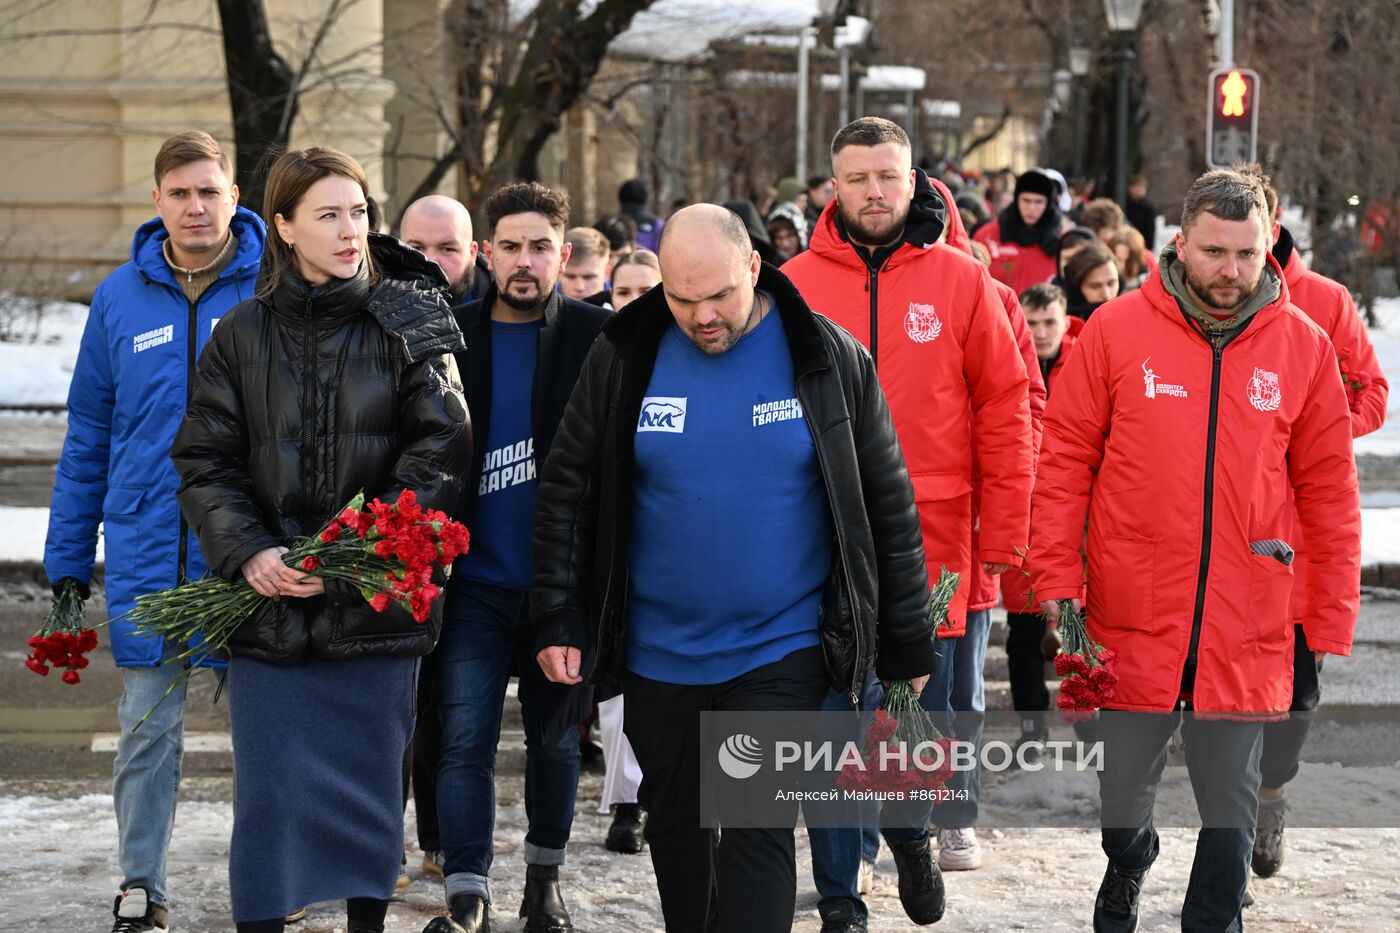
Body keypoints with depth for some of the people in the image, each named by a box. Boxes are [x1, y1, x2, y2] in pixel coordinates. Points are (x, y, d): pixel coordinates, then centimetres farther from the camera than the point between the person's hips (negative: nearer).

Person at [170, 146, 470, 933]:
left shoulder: (410, 324, 0)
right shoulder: (243, 335, 5)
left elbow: (441, 453, -7)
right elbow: (205, 462, 5)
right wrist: (249, 553, -12)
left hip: (378, 603, -1)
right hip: (268, 603, 1)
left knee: (372, 785, 8)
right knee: (269, 794, 1)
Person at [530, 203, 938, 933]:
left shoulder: (830, 359, -6)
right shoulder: (624, 357, -3)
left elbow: (888, 507, 0)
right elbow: (567, 492, 4)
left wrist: (907, 648, 2)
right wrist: (560, 621, -2)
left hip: (781, 652, -3)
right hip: (658, 650, 3)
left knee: (757, 833, -8)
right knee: (674, 825, 15)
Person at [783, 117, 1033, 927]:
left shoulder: (961, 283, 0)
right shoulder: (794, 285, 2)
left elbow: (1006, 410, 1)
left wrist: (1003, 533, -2)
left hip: (930, 545, 0)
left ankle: (909, 824, 34)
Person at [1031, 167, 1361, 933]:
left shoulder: (1303, 346, 1)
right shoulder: (1116, 331, -3)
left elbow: (1328, 490, 4)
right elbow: (1066, 460, 0)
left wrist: (1330, 627, 3)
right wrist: (1057, 579, -4)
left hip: (1249, 633, 0)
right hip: (1133, 619, 0)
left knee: (1231, 809, 7)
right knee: (1122, 790, 12)